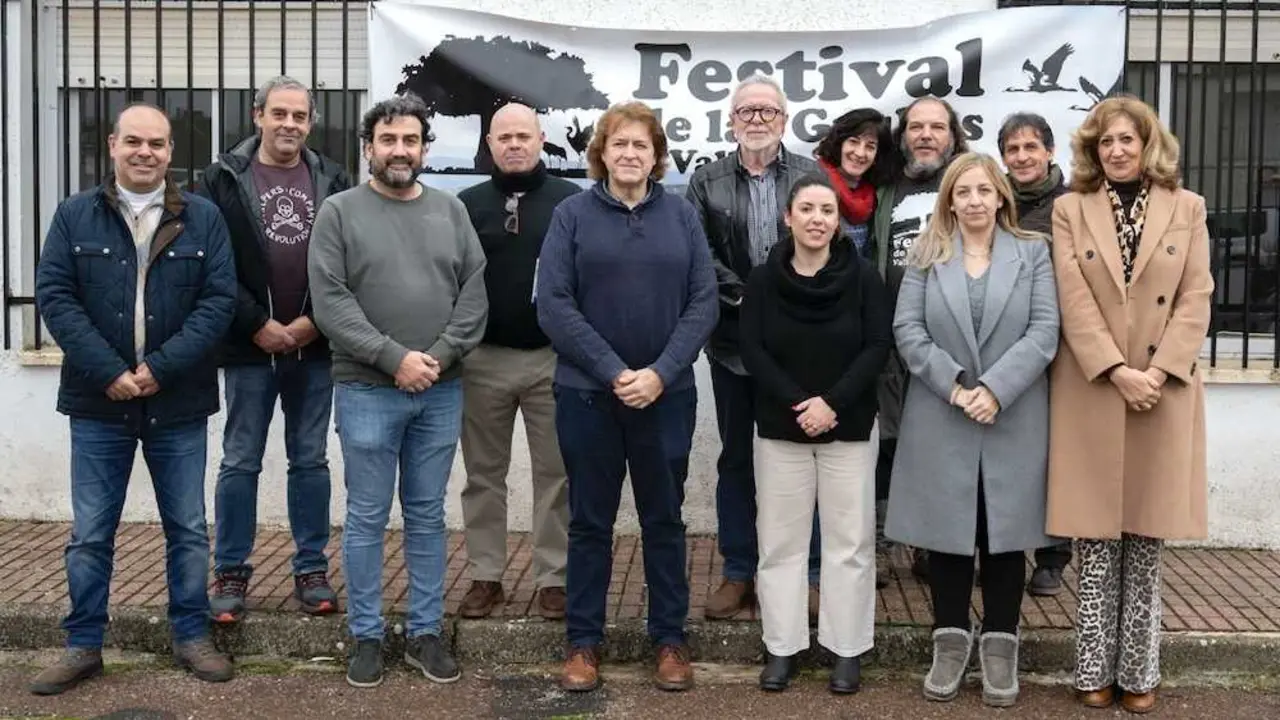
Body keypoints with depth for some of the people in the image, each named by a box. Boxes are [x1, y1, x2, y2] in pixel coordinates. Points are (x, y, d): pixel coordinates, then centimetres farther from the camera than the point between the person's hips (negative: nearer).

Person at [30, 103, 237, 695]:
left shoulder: (203, 218, 1)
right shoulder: (74, 215, 2)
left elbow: (219, 299, -5)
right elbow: (54, 296, -5)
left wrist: (161, 368, -16)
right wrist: (109, 372, -15)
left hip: (178, 404, 0)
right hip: (99, 402, 0)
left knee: (187, 529, 9)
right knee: (90, 534, 7)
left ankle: (191, 636, 22)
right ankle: (84, 645, 20)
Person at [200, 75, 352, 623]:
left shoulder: (334, 181, 4)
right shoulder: (223, 179, -1)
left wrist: (313, 322, -8)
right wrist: (257, 325, -11)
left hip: (315, 347, 2)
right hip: (249, 346, -2)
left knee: (310, 460, 10)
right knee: (240, 462, 5)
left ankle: (312, 570, 19)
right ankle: (231, 573, 16)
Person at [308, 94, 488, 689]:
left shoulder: (451, 211, 9)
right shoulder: (339, 213, -1)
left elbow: (474, 294, 3)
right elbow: (330, 303, -9)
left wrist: (440, 357, -10)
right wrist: (394, 358, -15)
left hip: (442, 392, 3)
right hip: (367, 391, -3)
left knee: (427, 518, 11)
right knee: (367, 520, 5)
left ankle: (425, 633, 21)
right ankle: (366, 637, 17)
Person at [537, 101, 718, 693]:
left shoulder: (681, 215, 4)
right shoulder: (572, 214, -1)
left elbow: (703, 302, -1)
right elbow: (552, 304, -8)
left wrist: (660, 373, -13)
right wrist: (614, 371, -15)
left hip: (667, 394, 1)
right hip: (587, 393, -1)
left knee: (663, 518, 10)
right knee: (590, 521, 8)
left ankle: (670, 638, 21)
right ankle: (583, 640, 19)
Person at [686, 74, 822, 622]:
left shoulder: (813, 177, 3)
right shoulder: (707, 181, 6)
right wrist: (743, 296, -14)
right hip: (734, 340, 2)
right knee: (735, 458, 10)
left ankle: (807, 574, 16)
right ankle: (738, 573, 21)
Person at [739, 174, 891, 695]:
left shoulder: (862, 277, -4)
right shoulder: (764, 279, -1)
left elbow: (878, 346, -7)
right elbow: (752, 351, -5)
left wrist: (833, 402, -17)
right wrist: (797, 403, -16)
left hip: (850, 426, -1)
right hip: (780, 426, 1)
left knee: (849, 538, 4)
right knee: (780, 539, 7)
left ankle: (847, 649, 15)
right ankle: (781, 647, 17)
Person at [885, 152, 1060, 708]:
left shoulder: (1033, 252, 6)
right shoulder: (926, 255, 7)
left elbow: (1044, 332, -4)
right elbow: (907, 329, -2)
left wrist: (995, 389, -16)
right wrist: (952, 384, -14)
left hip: (1014, 421, 0)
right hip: (941, 421, 1)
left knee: (1004, 533, 5)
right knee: (948, 532, 6)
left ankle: (999, 647, 16)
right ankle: (950, 642, 18)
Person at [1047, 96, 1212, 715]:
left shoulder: (1186, 208, 7)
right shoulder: (1070, 210, 4)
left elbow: (1196, 299, 0)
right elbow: (1074, 302, -5)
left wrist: (1157, 372, -12)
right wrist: (1119, 372, -15)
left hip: (1165, 391, 1)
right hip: (1092, 392, -1)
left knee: (1146, 543, 6)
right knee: (1098, 542, 3)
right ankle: (1096, 669, 13)